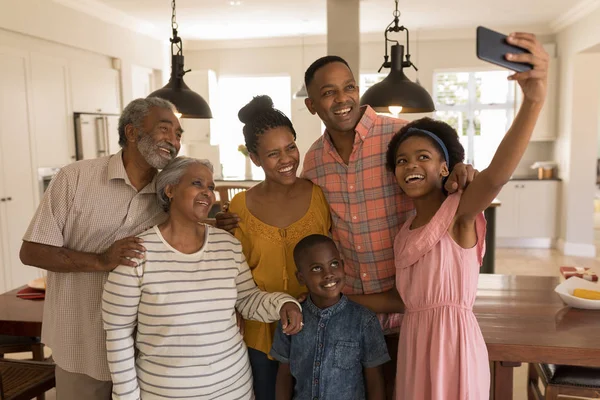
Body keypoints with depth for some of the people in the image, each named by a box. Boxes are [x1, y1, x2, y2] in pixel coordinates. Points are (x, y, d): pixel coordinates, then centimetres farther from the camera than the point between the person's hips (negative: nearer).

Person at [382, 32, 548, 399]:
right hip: (414, 344, 7)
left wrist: (534, 100, -47)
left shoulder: (460, 210, -11)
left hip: (453, 341, -6)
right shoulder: (406, 229, 10)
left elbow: (497, 175, -32)